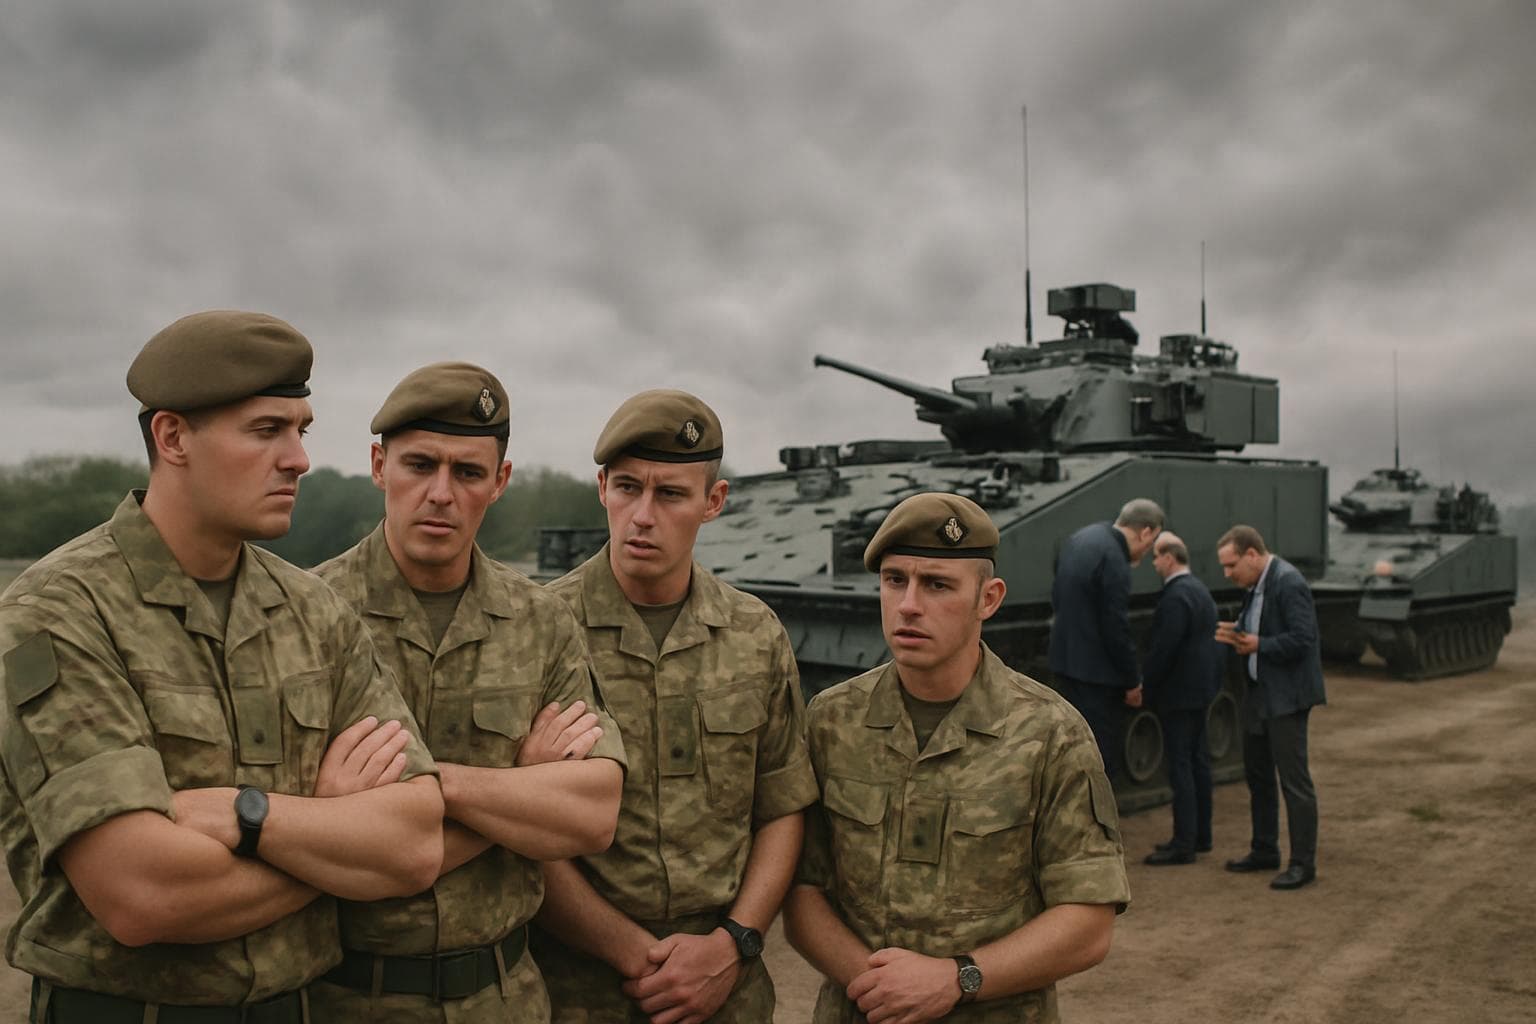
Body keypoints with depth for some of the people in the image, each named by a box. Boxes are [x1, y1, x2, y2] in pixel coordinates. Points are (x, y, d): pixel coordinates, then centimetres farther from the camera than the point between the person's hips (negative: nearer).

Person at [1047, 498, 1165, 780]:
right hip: (1095, 670, -9)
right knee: (1102, 758, 1)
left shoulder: (1080, 538, 6)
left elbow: (1057, 594, 17)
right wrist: (1131, 681, -7)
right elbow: (1116, 628, -19)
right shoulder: (1114, 561, -22)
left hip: (1065, 659, 9)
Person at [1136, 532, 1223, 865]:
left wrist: (1143, 687, -14)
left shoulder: (1175, 596, -20)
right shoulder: (1199, 589, 12)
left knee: (1180, 765, -6)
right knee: (1197, 760, 15)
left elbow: (1163, 648, -24)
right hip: (1201, 687, 10)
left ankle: (1183, 844, -2)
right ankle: (1200, 835, 24)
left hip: (1180, 691, -10)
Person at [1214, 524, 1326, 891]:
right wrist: (1236, 633, 0)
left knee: (1294, 779, -3)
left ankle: (1303, 863, 7)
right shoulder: (1256, 586, 9)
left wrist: (1257, 644, -17)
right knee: (1257, 775, 18)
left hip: (1285, 698, -10)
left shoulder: (1288, 583, -19)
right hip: (1258, 694, 10)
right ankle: (1264, 851, 31)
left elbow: (1302, 639, -25)